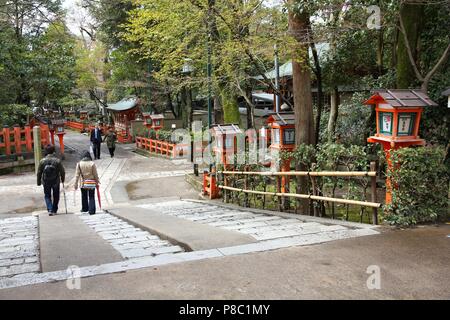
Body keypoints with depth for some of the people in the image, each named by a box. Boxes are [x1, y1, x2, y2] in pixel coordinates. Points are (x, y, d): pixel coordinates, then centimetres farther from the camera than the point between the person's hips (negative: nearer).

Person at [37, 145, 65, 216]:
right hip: (56, 182, -1)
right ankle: (54, 210, 22)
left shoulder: (42, 161, -8)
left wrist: (39, 182, 10)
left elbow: (39, 173, -2)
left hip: (46, 182, 1)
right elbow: (62, 171, -6)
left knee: (47, 196, 15)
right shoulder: (57, 161, -12)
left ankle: (50, 209, -2)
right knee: (56, 196, 16)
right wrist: (62, 179, 12)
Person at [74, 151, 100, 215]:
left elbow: (77, 174, -2)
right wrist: (97, 182, 9)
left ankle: (84, 209, 29)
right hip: (91, 183, -2)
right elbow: (95, 174, -3)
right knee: (91, 197, 4)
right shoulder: (92, 163, -9)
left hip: (83, 183, 2)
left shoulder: (79, 164, -4)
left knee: (84, 197, 17)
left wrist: (76, 184, 4)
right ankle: (91, 211, 0)